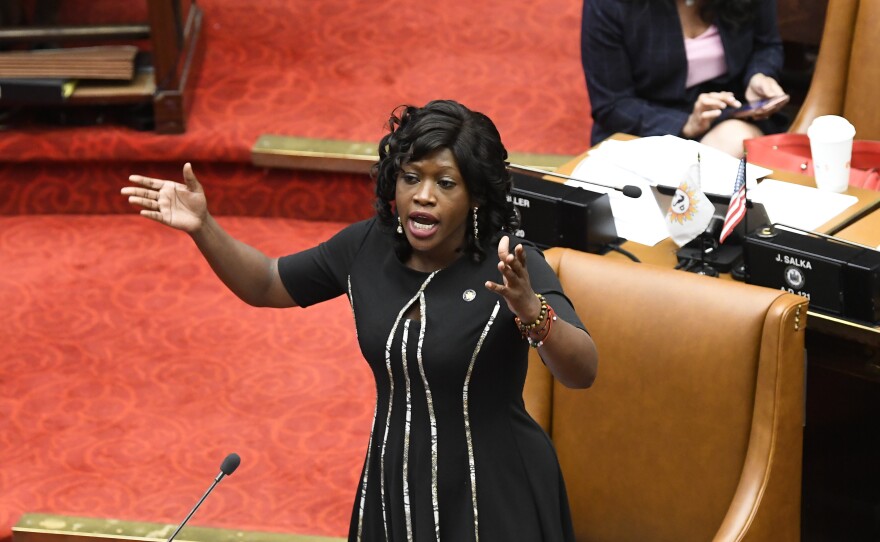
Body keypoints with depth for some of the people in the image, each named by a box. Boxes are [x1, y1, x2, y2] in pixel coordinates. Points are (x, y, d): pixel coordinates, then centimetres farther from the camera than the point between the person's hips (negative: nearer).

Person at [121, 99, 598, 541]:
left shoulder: (510, 268, -20)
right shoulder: (368, 248, -5)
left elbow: (582, 373, -31)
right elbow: (265, 285, 8)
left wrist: (529, 310, -50)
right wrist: (202, 228, -8)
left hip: (496, 500, -4)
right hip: (396, 484, 4)